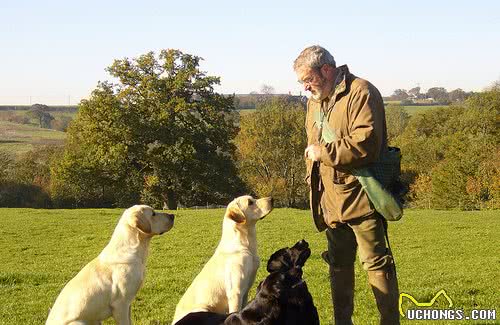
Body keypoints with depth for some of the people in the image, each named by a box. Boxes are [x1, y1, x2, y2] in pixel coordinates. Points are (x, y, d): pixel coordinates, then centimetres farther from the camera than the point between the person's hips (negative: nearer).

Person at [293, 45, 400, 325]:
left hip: (360, 197, -9)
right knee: (338, 264, 15)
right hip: (331, 199, 9)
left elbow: (366, 144, -25)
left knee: (377, 263, -4)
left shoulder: (361, 93, -14)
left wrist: (323, 152, -17)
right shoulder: (316, 100, 15)